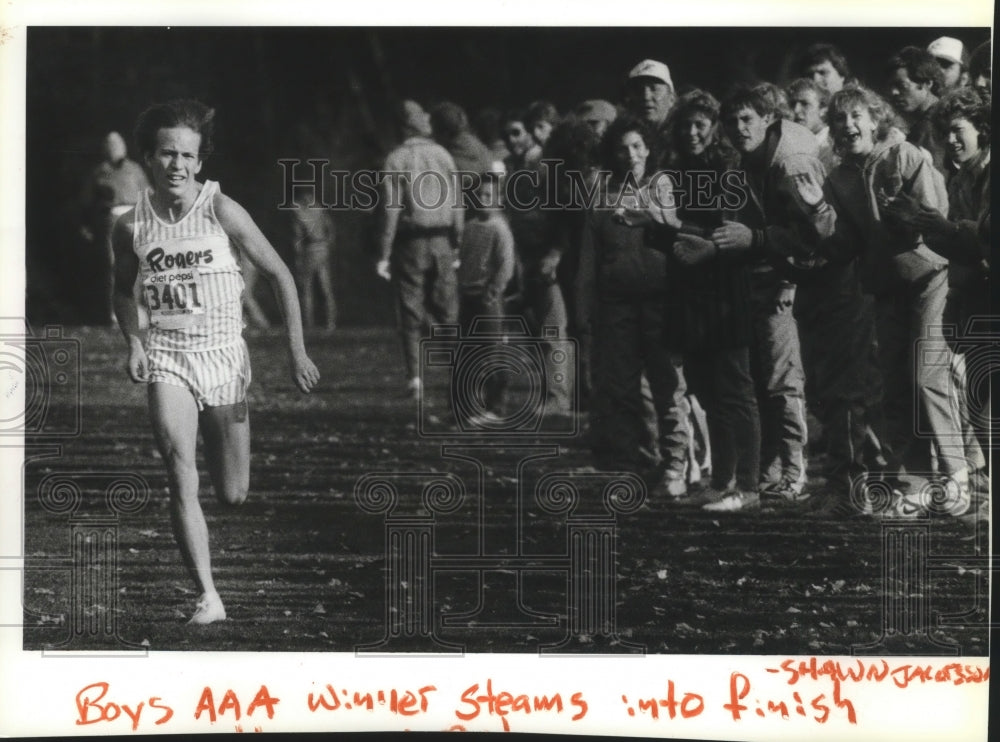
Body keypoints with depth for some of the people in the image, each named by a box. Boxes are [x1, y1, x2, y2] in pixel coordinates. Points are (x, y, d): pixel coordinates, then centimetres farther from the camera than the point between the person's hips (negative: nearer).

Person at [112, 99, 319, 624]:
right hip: (166, 356, 1)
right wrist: (133, 343, -1)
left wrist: (297, 351, -4)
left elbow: (280, 275, -2)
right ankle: (208, 597, -21)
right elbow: (122, 291, 16)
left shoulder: (222, 212, -10)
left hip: (224, 353, 0)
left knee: (233, 496, 7)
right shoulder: (131, 226, -2)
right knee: (179, 471, -22)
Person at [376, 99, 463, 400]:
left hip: (411, 243, -2)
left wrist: (384, 254, -7)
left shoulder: (395, 159, -5)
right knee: (448, 309, 9)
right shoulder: (442, 154, 3)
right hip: (442, 240, 2)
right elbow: (457, 204, 2)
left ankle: (415, 378, 1)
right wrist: (458, 242, 8)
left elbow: (391, 209, -9)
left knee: (411, 315, 4)